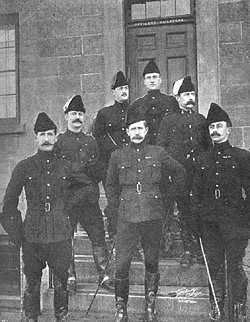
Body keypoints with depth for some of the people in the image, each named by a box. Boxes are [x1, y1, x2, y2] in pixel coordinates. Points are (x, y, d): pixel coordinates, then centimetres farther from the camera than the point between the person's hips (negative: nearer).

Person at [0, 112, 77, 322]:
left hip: (61, 234, 1)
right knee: (32, 282, 8)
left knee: (62, 280, 8)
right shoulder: (24, 167, 2)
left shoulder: (66, 167, 6)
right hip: (32, 235, 0)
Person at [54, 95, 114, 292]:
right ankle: (70, 276, 13)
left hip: (90, 198, 3)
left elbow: (99, 172, 15)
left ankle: (104, 275, 9)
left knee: (98, 236, 0)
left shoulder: (91, 142, 16)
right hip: (67, 199, -2)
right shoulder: (58, 142, 5)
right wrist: (80, 177, -9)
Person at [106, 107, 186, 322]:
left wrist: (177, 195, 17)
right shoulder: (118, 156, 7)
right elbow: (111, 185, 18)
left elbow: (179, 171, 19)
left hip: (154, 215, 0)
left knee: (152, 262, 9)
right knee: (121, 264, -3)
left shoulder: (157, 153, 6)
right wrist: (117, 205, 10)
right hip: (127, 217, 0)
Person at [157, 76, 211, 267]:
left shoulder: (201, 119, 15)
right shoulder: (168, 120, 4)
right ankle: (188, 250, 11)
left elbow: (208, 146, 19)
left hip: (201, 172, 3)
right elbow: (160, 148, 3)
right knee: (184, 212, 1)